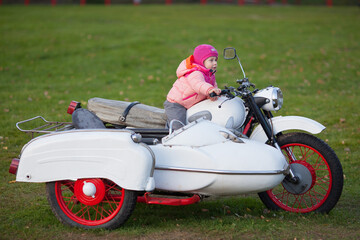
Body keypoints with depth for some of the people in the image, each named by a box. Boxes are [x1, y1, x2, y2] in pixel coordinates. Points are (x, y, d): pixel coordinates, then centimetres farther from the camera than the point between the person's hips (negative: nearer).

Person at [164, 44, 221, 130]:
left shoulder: (210, 75, 7)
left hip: (190, 105, 9)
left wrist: (212, 96, -18)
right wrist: (209, 90, -67)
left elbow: (214, 85, 4)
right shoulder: (195, 73, -28)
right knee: (179, 127, -19)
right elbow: (197, 84, -49)